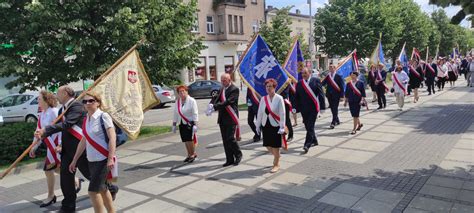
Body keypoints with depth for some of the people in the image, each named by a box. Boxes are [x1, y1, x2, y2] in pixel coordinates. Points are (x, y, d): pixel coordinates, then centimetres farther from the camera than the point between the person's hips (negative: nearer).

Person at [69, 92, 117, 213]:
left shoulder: (103, 116, -12)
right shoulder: (85, 120, 9)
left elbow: (112, 138, -17)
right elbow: (83, 141, 16)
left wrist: (111, 159, -22)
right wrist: (74, 160, 18)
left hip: (103, 160, -7)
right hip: (91, 160, 7)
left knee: (93, 190, -7)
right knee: (102, 189, 15)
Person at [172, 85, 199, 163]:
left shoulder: (192, 101, -8)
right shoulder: (177, 102, 9)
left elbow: (195, 114, -11)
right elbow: (175, 114, 14)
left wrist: (195, 125, -17)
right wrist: (174, 125, 12)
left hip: (190, 123, -5)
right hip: (181, 124, 5)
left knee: (190, 139, -8)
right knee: (185, 140, 8)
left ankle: (193, 154, 12)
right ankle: (189, 155, 23)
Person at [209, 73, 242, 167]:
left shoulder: (234, 89, -10)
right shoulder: (222, 89, 14)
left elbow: (228, 102, -21)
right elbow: (215, 98, 7)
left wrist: (214, 107, -26)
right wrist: (211, 104, -17)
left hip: (231, 118, -7)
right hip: (222, 119, 7)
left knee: (230, 138, -9)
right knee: (225, 140, 9)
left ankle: (238, 155, 15)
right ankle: (229, 159, 19)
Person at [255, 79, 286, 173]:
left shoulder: (279, 98, -11)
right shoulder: (263, 99, 2)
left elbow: (282, 114, -12)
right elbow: (260, 113, 5)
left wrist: (282, 127, -15)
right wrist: (258, 125, 6)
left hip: (276, 126, -4)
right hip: (266, 125, 4)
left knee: (275, 146, 3)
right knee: (268, 146, 10)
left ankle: (276, 164, 22)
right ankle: (276, 156, 40)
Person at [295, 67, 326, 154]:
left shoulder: (316, 80, -1)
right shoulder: (299, 83, 8)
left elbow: (321, 94, -4)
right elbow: (297, 97, 7)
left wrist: (322, 107, -8)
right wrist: (296, 108, 0)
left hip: (313, 107, -4)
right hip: (304, 108, 4)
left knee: (310, 126, -7)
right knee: (307, 126, 12)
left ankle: (307, 145, -6)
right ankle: (314, 141, 31)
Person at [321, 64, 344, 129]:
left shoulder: (338, 77, -3)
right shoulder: (327, 76, 8)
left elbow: (342, 87, -5)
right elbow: (322, 84, -2)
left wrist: (342, 96, -11)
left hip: (336, 95, -4)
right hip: (329, 95, 4)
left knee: (335, 109, -6)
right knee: (333, 109, 12)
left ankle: (333, 123, -6)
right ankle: (337, 120, 28)